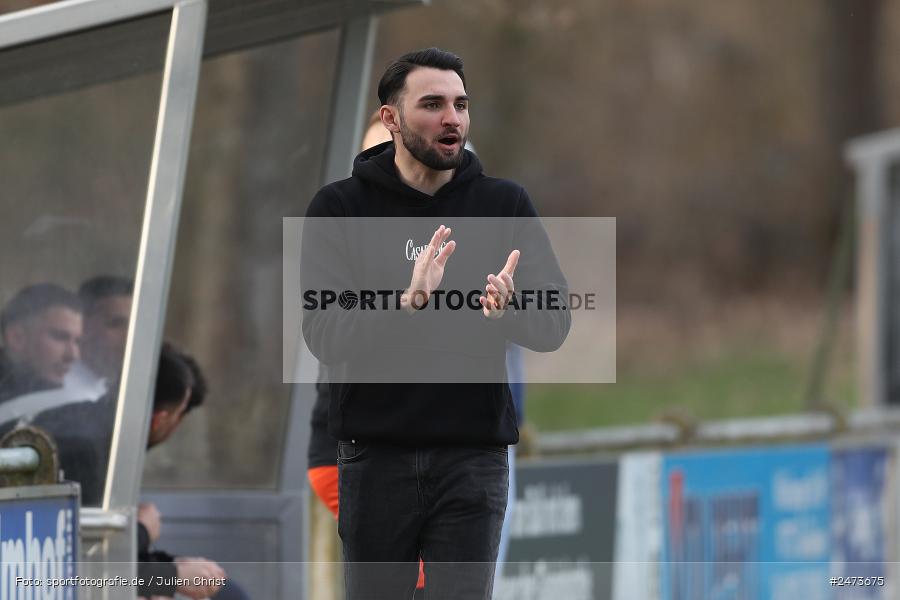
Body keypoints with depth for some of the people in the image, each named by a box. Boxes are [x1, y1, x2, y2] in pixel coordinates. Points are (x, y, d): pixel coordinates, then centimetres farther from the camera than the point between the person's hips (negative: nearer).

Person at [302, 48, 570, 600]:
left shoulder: (505, 204, 4)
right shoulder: (340, 207, -1)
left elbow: (554, 324, -3)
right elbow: (325, 334, -12)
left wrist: (507, 309, -26)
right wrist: (408, 303, -30)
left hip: (473, 456, 0)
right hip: (376, 456, 0)